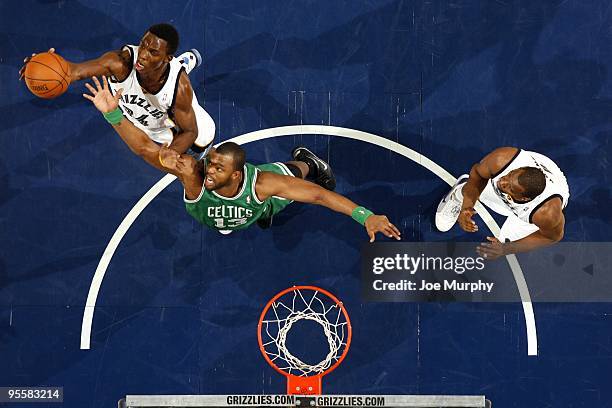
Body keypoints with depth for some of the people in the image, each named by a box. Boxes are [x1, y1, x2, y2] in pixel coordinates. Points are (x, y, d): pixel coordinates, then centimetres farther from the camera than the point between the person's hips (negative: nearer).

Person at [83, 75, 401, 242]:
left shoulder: (261, 183, -47)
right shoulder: (195, 172, -48)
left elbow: (319, 195, -42)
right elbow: (145, 146, -55)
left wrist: (367, 217, -47)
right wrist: (112, 113, -69)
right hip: (207, 215, 0)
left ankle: (306, 162, 64)